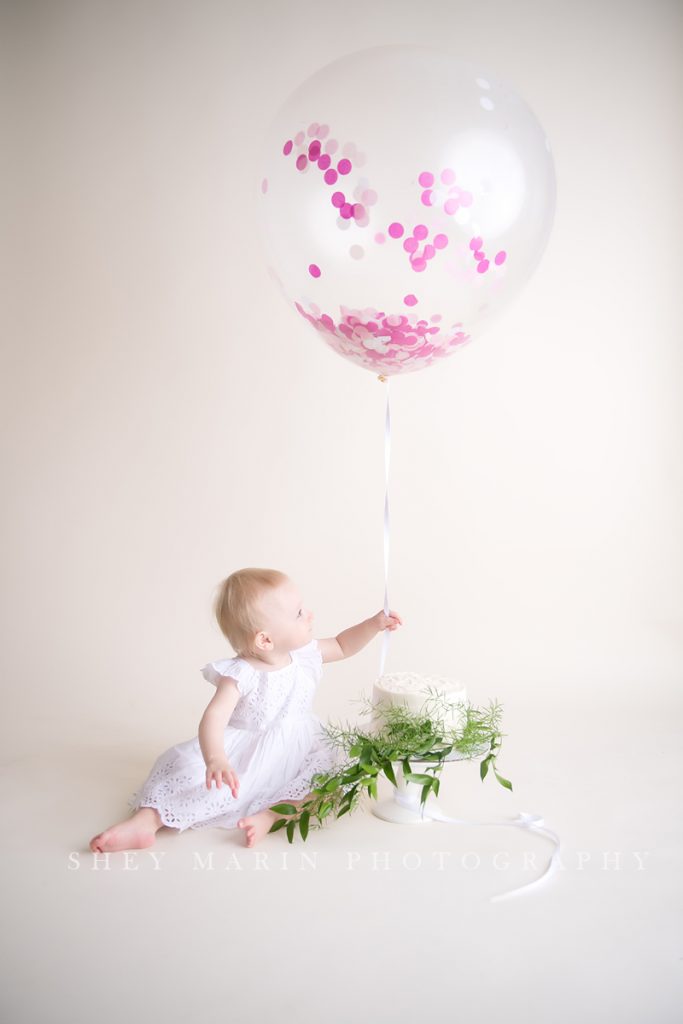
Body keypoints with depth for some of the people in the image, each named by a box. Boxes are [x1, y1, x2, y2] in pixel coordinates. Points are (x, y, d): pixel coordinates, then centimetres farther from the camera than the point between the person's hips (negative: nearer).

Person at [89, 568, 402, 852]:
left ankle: (271, 814, -31)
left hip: (298, 749, 4)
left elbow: (342, 646, 14)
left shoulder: (304, 654, -6)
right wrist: (216, 760, -55)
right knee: (188, 766, -24)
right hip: (243, 755, -4)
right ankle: (146, 822, -19)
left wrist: (374, 624, 0)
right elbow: (214, 717, -37)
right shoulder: (240, 675, -24)